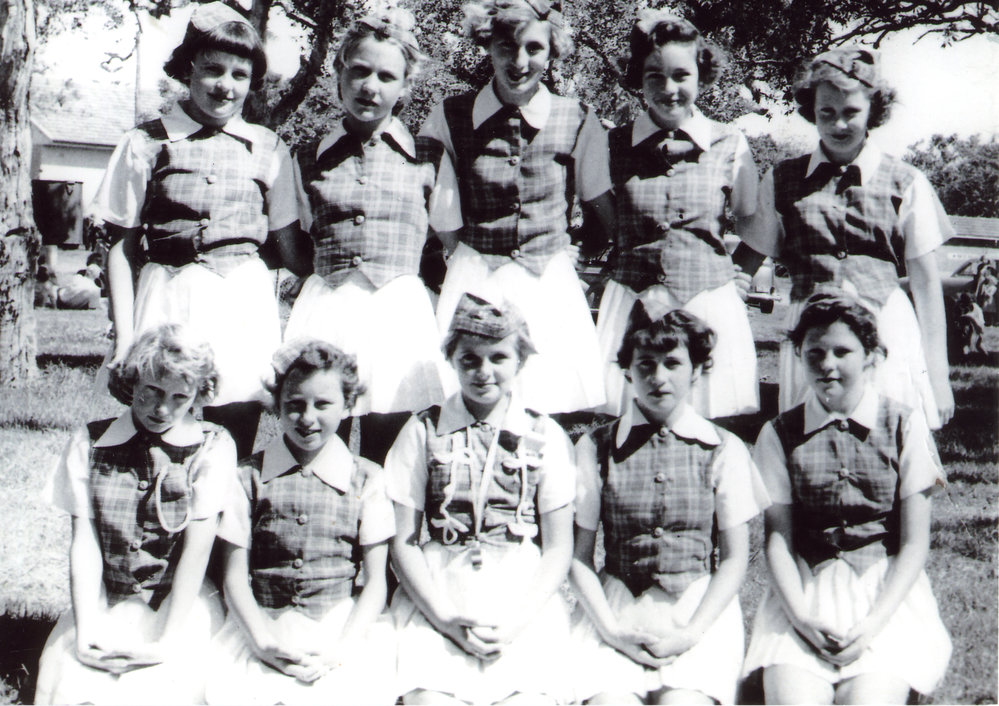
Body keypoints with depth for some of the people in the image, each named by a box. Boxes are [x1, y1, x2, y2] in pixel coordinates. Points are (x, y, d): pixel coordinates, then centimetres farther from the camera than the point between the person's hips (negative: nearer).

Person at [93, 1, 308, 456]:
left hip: (246, 303, 2)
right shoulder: (147, 144, 4)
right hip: (169, 300, -1)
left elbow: (288, 241, 15)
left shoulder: (268, 150, 10)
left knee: (233, 454, 1)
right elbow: (122, 247, 4)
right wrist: (125, 335, -2)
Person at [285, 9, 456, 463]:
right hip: (322, 312, 1)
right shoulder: (309, 159, 11)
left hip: (400, 317, -1)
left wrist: (441, 323, 3)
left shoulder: (426, 159, 7)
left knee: (382, 464, 0)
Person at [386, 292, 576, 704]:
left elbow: (559, 548, 6)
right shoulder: (423, 432, 10)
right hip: (437, 595, 0)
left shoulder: (545, 436, 10)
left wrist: (515, 623, -8)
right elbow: (403, 542, 5)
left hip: (526, 597, 0)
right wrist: (447, 618, -8)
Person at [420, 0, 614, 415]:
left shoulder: (579, 123, -2)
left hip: (550, 287, 0)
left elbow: (602, 215, 8)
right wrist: (464, 253, 5)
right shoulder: (449, 119, 0)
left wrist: (566, 257, 3)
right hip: (472, 284, 0)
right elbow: (428, 206, 11)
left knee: (552, 406, -5)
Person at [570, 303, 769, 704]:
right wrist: (612, 630, -9)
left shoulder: (724, 450, 7)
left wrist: (689, 633, -8)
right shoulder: (595, 447, 7)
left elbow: (735, 558, 5)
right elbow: (580, 556, 5)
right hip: (615, 609, 0)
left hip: (701, 611, 0)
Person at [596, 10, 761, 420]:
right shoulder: (614, 146, 3)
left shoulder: (729, 147, 2)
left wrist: (735, 282, 6)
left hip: (711, 310, 0)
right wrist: (624, 268, 9)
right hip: (631, 308, 0)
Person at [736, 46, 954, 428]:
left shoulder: (906, 183, 4)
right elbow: (746, 261, 12)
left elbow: (926, 284, 5)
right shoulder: (782, 180, 9)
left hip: (887, 334, -1)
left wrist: (938, 374, 3)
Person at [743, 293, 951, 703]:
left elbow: (915, 543, 0)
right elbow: (778, 538, 2)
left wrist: (872, 624, -11)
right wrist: (802, 617, -14)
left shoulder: (904, 426, 3)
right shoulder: (779, 435, 6)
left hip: (888, 593, 0)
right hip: (805, 590, 1)